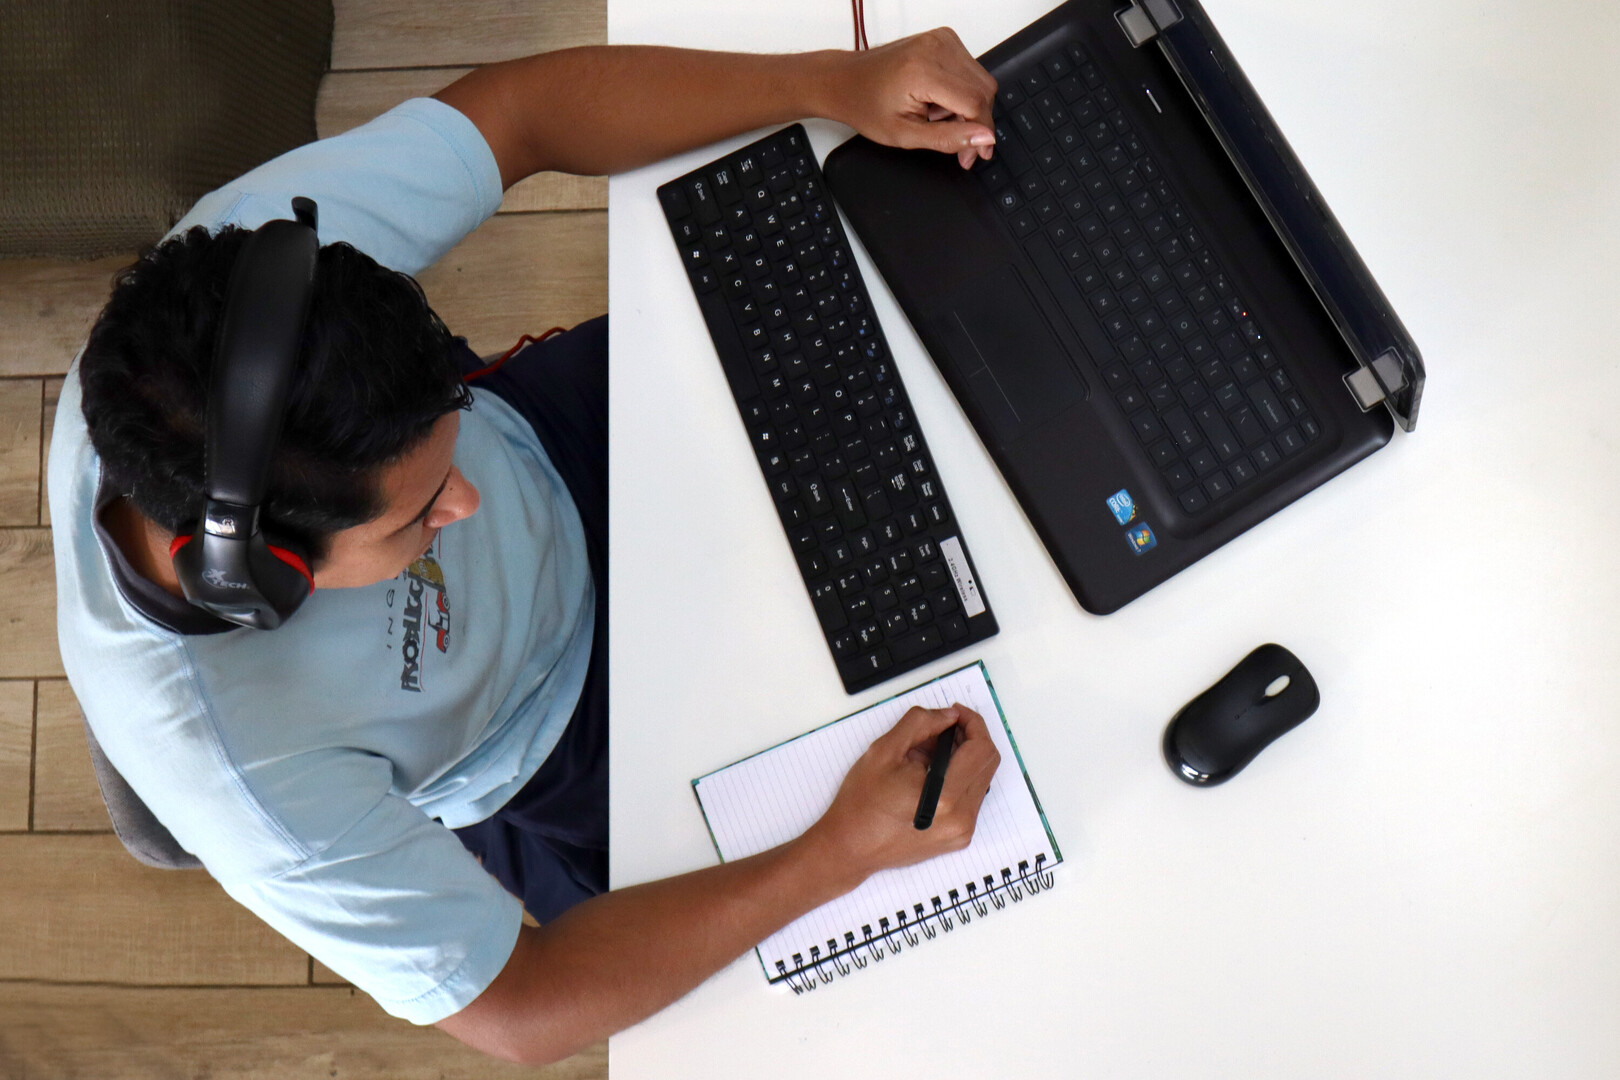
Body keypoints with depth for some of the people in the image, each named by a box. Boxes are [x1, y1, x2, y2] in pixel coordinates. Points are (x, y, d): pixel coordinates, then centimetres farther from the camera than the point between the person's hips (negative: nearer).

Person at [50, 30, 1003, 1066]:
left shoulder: (257, 253, -35)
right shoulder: (245, 781, -41)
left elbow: (516, 109, -20)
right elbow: (520, 1011, -28)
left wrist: (835, 82, -30)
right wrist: (849, 850, -32)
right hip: (538, 764, -3)